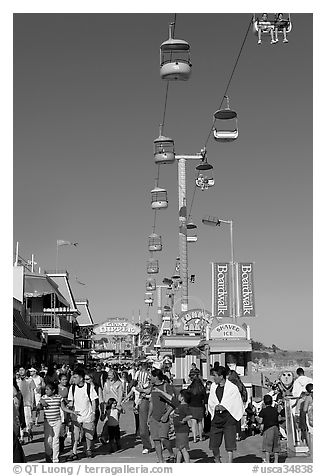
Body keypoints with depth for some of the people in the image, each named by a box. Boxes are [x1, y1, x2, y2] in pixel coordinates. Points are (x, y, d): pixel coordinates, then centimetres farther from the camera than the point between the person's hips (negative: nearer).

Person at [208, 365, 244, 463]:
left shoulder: (233, 388, -10)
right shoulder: (213, 386, 5)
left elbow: (237, 405, -4)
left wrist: (224, 407, -10)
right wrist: (216, 407, -8)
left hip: (229, 419, -4)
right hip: (216, 418, 4)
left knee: (229, 445, -5)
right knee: (214, 445, 8)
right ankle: (217, 461, 31)